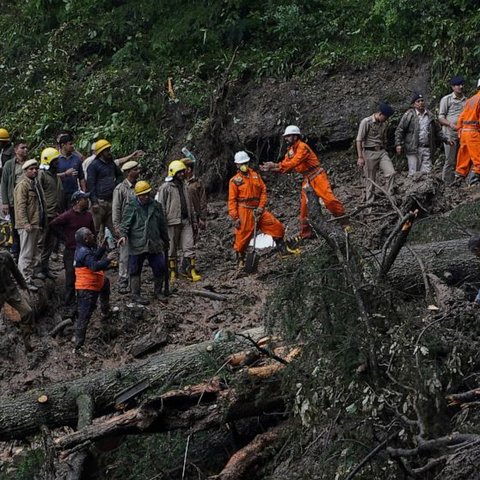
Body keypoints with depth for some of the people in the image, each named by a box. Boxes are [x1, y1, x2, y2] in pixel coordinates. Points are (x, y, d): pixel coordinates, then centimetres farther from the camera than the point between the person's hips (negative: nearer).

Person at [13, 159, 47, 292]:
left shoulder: (36, 183, 17)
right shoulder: (22, 185, -13)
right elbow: (21, 206, -19)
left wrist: (44, 223, 24)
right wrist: (25, 223, -25)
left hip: (37, 224, 9)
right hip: (28, 225, -9)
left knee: (36, 251, 19)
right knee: (26, 254, -8)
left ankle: (34, 272, 33)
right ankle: (25, 280, -7)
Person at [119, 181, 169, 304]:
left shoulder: (156, 206, 8)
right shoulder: (131, 207, -3)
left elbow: (162, 225, 16)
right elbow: (125, 222, -6)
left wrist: (166, 240, 22)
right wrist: (123, 235, -24)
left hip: (154, 244, 3)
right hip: (136, 245, -3)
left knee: (160, 268, 4)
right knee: (135, 270, 4)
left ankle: (158, 292, 23)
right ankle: (136, 294, 16)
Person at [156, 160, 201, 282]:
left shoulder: (184, 186, 14)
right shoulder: (165, 187, -6)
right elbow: (161, 207, -8)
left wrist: (194, 220, 18)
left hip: (186, 221, 5)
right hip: (172, 222, -5)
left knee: (189, 247, -3)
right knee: (172, 249, 4)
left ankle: (191, 271, -3)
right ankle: (172, 273, 12)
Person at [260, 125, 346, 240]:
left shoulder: (302, 147, -17)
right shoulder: (290, 151, 12)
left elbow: (293, 163, -27)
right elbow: (285, 167, 11)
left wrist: (275, 165, -27)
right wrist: (270, 169, -3)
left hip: (317, 176, -9)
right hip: (307, 180, 9)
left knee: (329, 199, -18)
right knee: (304, 205, 6)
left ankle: (344, 220, -7)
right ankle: (306, 232, 12)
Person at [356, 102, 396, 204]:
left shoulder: (384, 124, 10)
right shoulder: (366, 122, -9)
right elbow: (359, 140, -11)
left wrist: (385, 153, 22)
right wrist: (360, 157, -15)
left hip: (382, 152, 5)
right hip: (369, 153, -5)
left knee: (391, 173, -12)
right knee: (370, 180, 0)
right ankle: (369, 203, 11)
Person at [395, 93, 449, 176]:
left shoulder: (430, 115, 14)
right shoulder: (409, 115, 0)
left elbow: (437, 130, 23)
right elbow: (400, 130, 0)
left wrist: (445, 140, 15)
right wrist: (398, 144, -10)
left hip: (427, 148, 4)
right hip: (413, 148, -4)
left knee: (427, 172, 0)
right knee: (413, 173, -3)